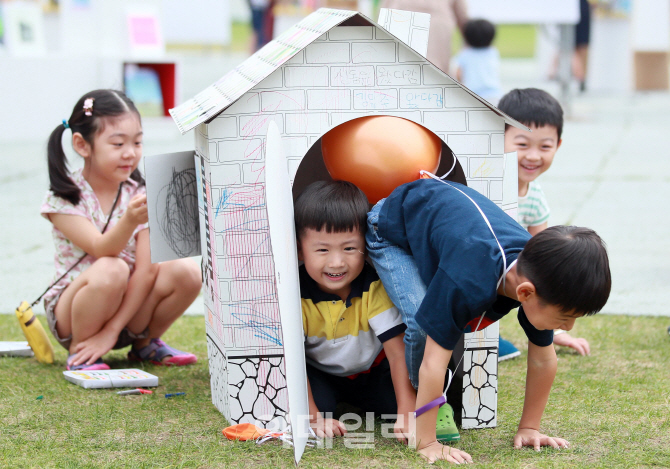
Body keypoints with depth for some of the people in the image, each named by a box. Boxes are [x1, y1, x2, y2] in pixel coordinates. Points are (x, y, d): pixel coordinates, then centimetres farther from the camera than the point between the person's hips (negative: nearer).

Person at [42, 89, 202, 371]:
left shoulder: (139, 197, -2)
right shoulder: (63, 199, -11)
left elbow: (145, 270, -10)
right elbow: (101, 249, -26)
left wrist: (111, 330, -21)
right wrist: (129, 220, -48)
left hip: (130, 307, 4)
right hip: (71, 314, -4)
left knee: (186, 271, -20)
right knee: (110, 270, -35)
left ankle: (145, 343, 5)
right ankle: (80, 352, -13)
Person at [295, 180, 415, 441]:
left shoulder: (375, 287, -25)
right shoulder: (296, 293, -27)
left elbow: (398, 351, -28)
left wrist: (407, 413, -37)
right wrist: (313, 417, -34)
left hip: (371, 371, 2)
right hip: (320, 375, -2)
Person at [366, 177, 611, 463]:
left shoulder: (541, 276, -25)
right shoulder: (468, 283, -47)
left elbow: (543, 360, -11)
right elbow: (433, 365, -44)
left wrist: (529, 428, -6)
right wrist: (427, 444, -40)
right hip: (392, 227, -6)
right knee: (423, 325, -24)